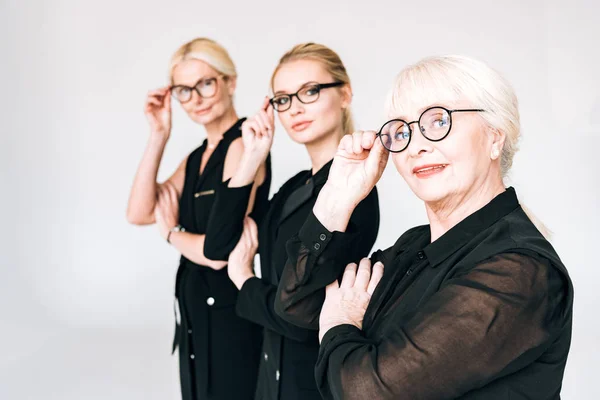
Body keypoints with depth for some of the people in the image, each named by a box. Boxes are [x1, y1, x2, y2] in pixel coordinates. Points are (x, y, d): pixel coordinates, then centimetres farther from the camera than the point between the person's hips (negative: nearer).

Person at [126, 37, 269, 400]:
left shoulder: (242, 145, -17)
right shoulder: (196, 158, 11)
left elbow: (218, 251, -24)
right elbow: (140, 213, 0)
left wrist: (171, 231, -4)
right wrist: (158, 137, -5)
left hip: (229, 314, -8)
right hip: (196, 313, 8)